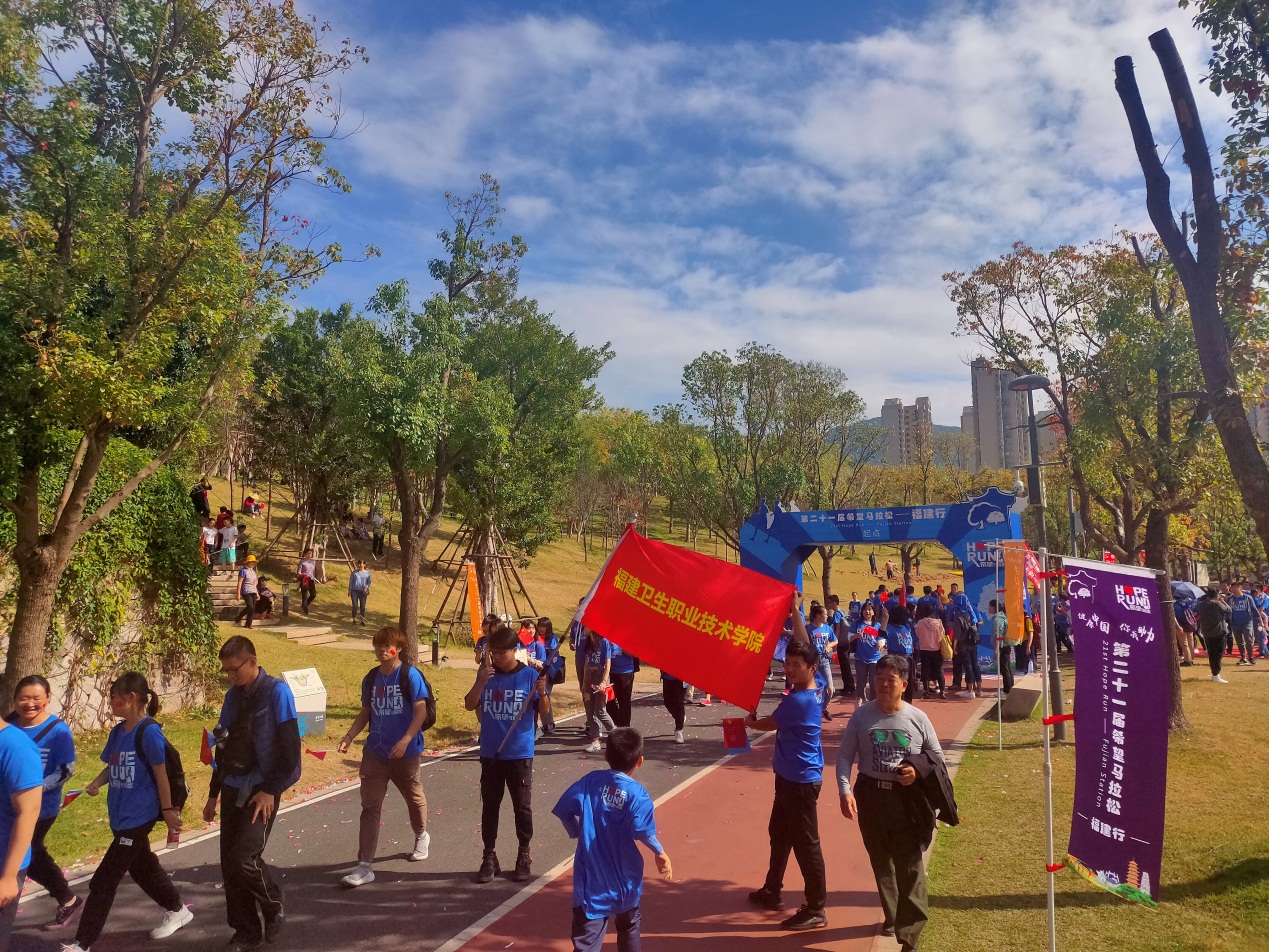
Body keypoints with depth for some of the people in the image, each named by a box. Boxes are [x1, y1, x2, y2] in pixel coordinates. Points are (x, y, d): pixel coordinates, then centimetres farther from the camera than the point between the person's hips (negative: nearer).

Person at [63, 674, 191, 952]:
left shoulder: (149, 731, -18)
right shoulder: (117, 732, 5)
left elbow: (160, 772, -14)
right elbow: (112, 766, 16)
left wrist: (167, 809, -10)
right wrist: (95, 783, -4)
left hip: (138, 817, -9)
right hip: (121, 815, 9)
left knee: (103, 881, -4)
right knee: (142, 867, 22)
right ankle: (178, 910, 39)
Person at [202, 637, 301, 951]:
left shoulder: (276, 691, -12)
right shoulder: (233, 695, 8)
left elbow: (290, 746, -13)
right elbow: (223, 747, 17)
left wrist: (270, 790, -15)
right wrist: (213, 794, 18)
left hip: (261, 792, -6)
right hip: (232, 790, 6)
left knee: (244, 858, -13)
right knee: (229, 863, 6)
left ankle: (273, 908, 13)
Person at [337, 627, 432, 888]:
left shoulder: (410, 675, -12)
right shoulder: (371, 679, 4)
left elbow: (421, 711, -16)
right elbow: (365, 713, 11)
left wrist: (405, 740, -26)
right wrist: (349, 737, -4)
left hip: (406, 751, -3)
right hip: (375, 751, 4)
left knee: (414, 797, 17)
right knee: (370, 806, -3)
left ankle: (421, 837, 45)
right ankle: (365, 866, 0)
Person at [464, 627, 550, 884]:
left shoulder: (530, 675, -8)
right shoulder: (486, 674, 1)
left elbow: (544, 710, -7)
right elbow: (469, 705, -3)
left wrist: (542, 693, -28)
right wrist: (481, 682, -19)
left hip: (520, 754, -3)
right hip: (490, 754, 3)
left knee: (522, 807, 6)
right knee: (489, 806, 10)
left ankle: (524, 857, 21)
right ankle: (489, 857, 22)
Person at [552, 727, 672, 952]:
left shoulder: (591, 781, -5)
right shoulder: (636, 793, -12)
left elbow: (564, 809, -7)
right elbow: (642, 830, -24)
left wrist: (577, 833, 10)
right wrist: (660, 853, -8)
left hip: (591, 879, 0)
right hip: (623, 878, 0)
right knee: (629, 927, 27)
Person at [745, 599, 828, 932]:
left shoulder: (798, 700, -26)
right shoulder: (808, 686, -2)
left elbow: (769, 723, -9)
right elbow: (804, 646, 7)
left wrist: (751, 722, 12)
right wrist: (794, 611, 4)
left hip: (801, 780, -10)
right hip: (789, 776, 10)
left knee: (805, 843, 0)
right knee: (779, 833, 22)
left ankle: (815, 911, 11)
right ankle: (772, 891, 37)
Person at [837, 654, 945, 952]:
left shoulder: (917, 718, -5)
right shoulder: (862, 715, -4)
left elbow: (937, 757, 6)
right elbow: (845, 755, -1)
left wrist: (918, 771, -14)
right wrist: (845, 790, -14)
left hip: (907, 797, -2)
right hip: (870, 795, 2)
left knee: (909, 867, -4)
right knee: (881, 862, 18)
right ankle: (891, 915, 40)